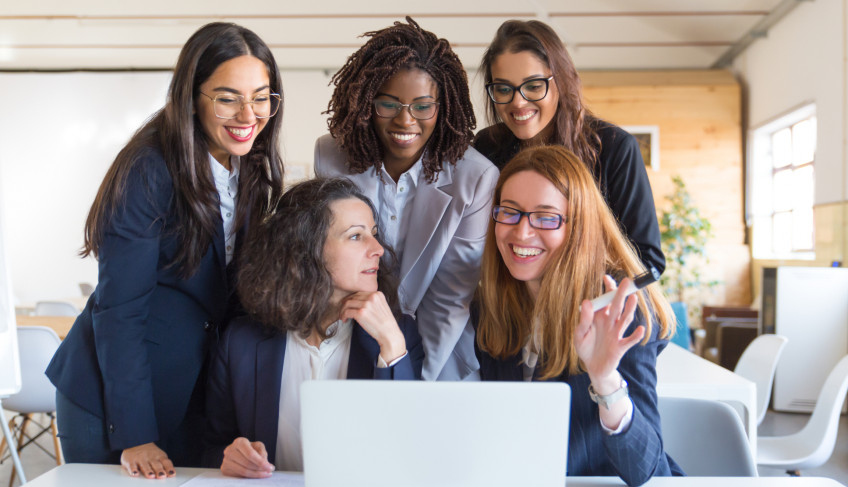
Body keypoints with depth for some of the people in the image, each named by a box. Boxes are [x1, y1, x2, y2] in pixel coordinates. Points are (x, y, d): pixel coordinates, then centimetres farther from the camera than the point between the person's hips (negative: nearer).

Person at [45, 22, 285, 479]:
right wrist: (134, 435, -19)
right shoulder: (148, 171, -19)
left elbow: (235, 292, 5)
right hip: (108, 399, -5)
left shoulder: (252, 171, 0)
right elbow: (119, 308, -18)